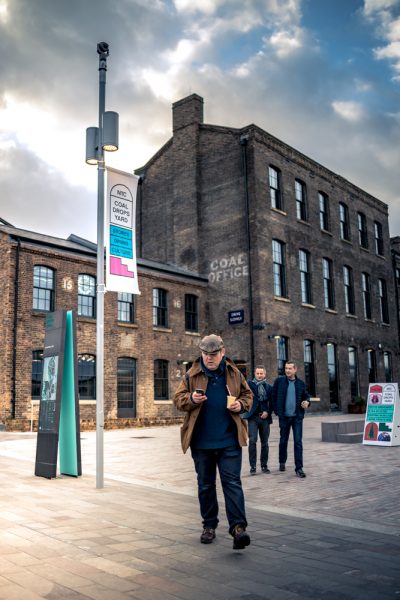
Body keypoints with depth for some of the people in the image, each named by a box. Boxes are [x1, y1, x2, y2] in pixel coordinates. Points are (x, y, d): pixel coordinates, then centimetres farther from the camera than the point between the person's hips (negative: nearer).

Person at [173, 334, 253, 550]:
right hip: (201, 441, 1)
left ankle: (238, 527, -3)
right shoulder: (192, 375, 1)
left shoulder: (234, 373, 4)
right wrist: (191, 399, -19)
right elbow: (178, 399, 2)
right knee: (205, 485, 12)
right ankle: (209, 526, 26)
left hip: (229, 441, -1)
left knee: (232, 482, -5)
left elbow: (247, 394, 13)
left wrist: (241, 404, -8)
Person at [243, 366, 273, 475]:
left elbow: (272, 403, 10)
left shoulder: (269, 387, 10)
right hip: (253, 417, -2)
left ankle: (264, 465, 20)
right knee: (252, 441, -9)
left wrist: (268, 412, -6)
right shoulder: (249, 384, 3)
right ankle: (253, 466, -1)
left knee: (264, 443, 8)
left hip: (265, 417, 2)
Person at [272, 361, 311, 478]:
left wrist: (307, 402, -7)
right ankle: (282, 462, 36)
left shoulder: (301, 383, 3)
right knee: (283, 440, 15)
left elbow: (306, 396, 14)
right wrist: (276, 410, -5)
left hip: (297, 417, 0)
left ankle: (299, 468, 0)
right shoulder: (279, 380, -3)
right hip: (284, 416, 0)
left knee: (298, 442, -4)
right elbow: (274, 396, 0)